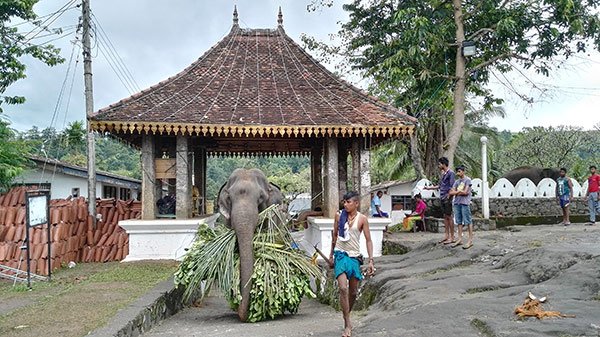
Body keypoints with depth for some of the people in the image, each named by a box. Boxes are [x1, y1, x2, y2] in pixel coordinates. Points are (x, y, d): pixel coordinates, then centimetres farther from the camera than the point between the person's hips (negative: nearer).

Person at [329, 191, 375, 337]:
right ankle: (348, 324, -10)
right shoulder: (339, 215, 2)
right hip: (340, 254, 0)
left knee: (353, 292, 9)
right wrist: (331, 255, 18)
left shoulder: (362, 219, -3)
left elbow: (368, 240, 0)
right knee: (343, 288, -16)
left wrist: (371, 261, -7)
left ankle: (346, 315, 36)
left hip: (354, 256, 0)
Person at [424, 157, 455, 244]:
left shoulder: (450, 173, -11)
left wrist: (448, 197, -17)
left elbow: (452, 187, -15)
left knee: (449, 217, -5)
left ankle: (452, 237, 0)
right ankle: (446, 235, 16)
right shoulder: (443, 173, 15)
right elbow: (439, 185, 24)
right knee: (445, 216, 11)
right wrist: (429, 187, 24)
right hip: (442, 198, 8)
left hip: (447, 199, -8)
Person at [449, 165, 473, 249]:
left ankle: (470, 240, -3)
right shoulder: (457, 181, 16)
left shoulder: (467, 180, -2)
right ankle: (460, 239, 14)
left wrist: (456, 192, 0)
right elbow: (450, 192, 8)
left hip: (465, 203, -7)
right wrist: (460, 191, -5)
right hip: (457, 203, 7)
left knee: (468, 221, -5)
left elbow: (465, 192, -12)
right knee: (459, 221, 9)